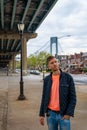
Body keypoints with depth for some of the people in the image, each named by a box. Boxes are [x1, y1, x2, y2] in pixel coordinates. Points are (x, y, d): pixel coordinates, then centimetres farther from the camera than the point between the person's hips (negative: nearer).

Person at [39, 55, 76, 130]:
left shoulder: (68, 77, -7)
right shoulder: (46, 79, 2)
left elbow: (73, 97, -7)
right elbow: (44, 97, 7)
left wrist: (69, 113, -13)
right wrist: (42, 114, 6)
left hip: (63, 114, -2)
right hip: (50, 114, 3)